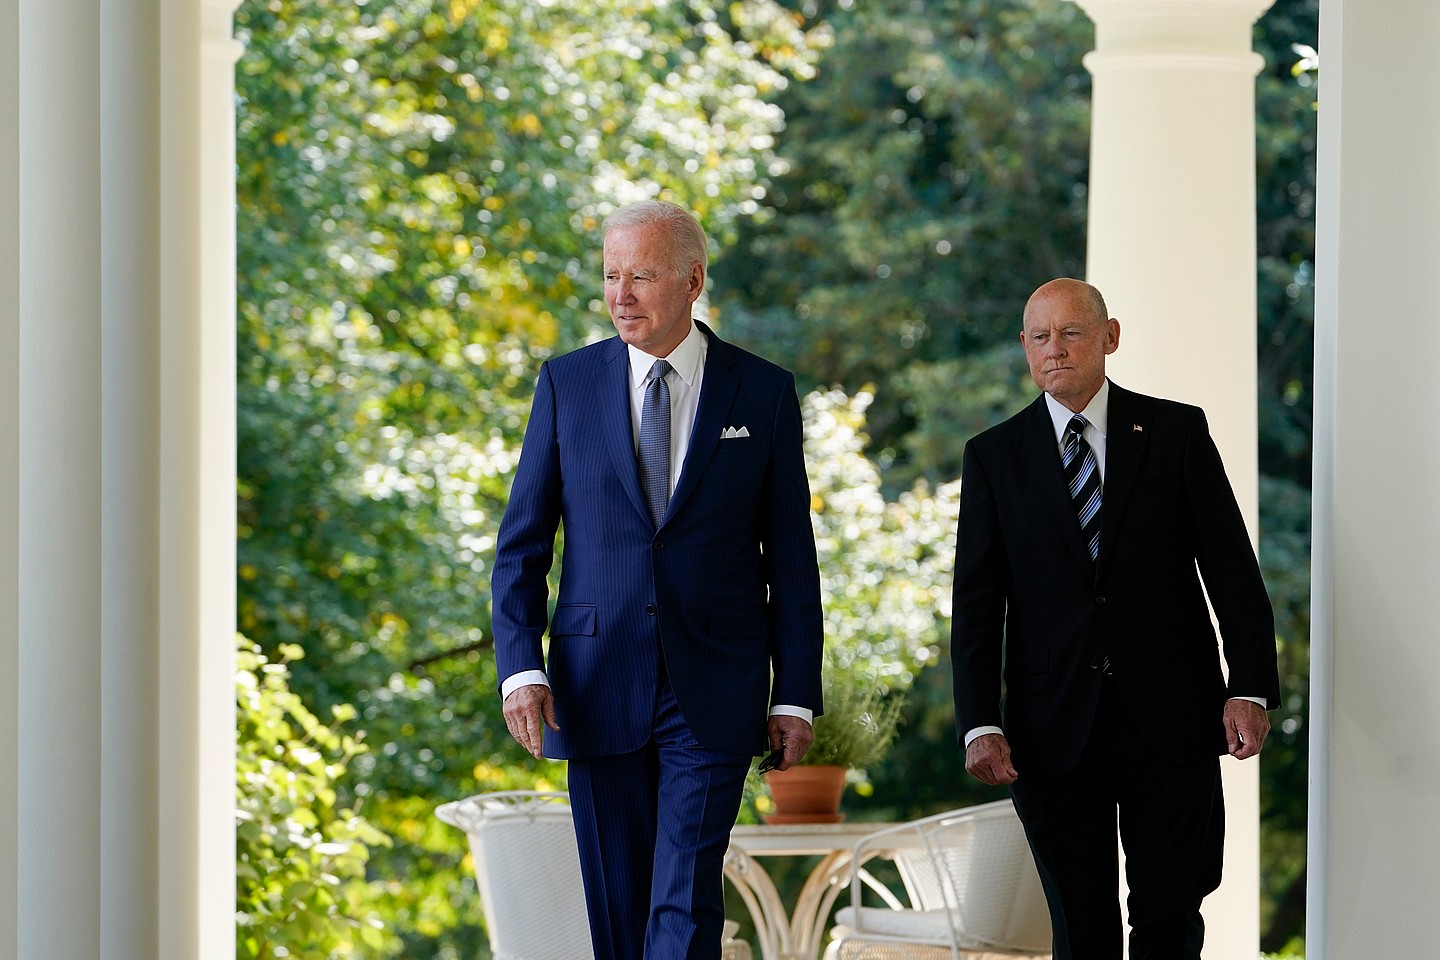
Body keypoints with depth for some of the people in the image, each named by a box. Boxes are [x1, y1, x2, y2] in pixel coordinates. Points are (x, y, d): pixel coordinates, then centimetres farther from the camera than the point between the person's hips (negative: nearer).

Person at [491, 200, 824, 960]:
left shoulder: (762, 393, 2)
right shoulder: (568, 383, 4)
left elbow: (790, 556, 4)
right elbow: (521, 542, 5)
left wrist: (796, 696, 1)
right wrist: (520, 668, -7)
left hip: (714, 691, -2)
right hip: (597, 689, 2)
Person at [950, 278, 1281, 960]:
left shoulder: (1177, 432, 5)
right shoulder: (994, 456, 7)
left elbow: (1231, 566, 1)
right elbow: (977, 600, 3)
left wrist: (1250, 687, -10)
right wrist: (980, 723, -8)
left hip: (1170, 722, -1)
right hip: (1055, 732, 1)